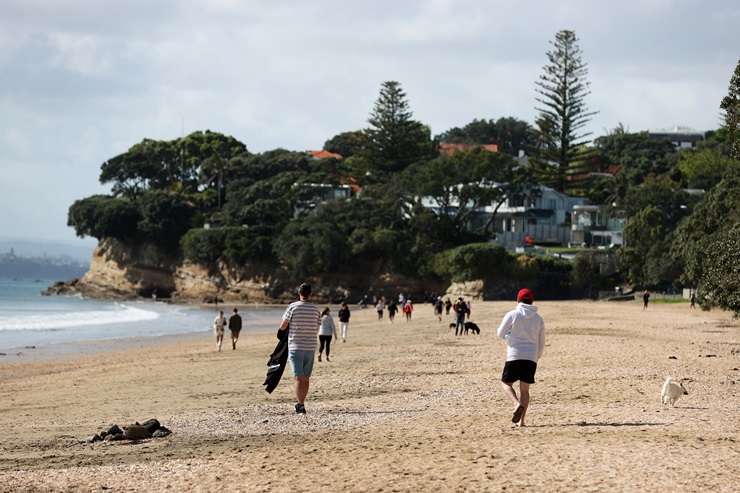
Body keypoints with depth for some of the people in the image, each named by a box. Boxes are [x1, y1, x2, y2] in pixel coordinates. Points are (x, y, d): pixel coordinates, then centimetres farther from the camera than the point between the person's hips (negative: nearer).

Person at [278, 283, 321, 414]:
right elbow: (317, 330, 10)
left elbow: (282, 327, -3)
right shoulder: (315, 309, 2)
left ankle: (300, 405, -15)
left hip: (295, 347, -3)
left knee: (299, 378, -6)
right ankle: (301, 403, 21)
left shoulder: (293, 307, -7)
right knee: (306, 378, 13)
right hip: (310, 347, 3)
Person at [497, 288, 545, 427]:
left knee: (506, 383, 9)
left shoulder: (512, 315, -3)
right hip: (531, 358, 4)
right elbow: (541, 343, 14)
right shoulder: (538, 319, 10)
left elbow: (500, 333, 0)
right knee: (524, 389, 8)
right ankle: (521, 420, 3)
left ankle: (517, 404, -18)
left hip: (515, 355, -4)